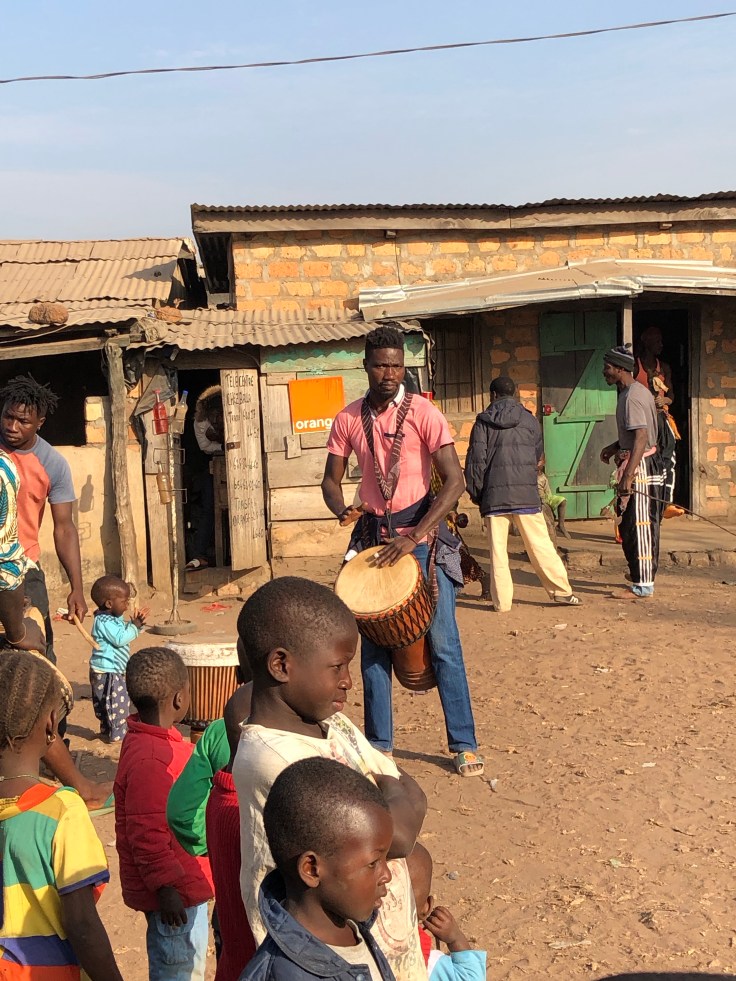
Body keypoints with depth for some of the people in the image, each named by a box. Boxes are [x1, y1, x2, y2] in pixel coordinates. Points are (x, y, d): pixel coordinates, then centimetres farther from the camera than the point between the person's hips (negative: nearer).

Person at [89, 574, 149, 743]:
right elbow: (120, 639, -26)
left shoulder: (114, 619, 11)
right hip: (107, 673, -11)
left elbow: (124, 633, 22)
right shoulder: (104, 622, -20)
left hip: (114, 671, 11)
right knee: (117, 703, -5)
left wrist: (136, 624, 5)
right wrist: (135, 625, -20)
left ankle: (107, 731, 29)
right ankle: (118, 734, 2)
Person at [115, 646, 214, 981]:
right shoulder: (151, 760, -29)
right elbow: (146, 833, -28)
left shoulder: (152, 741, 5)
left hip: (185, 883, 10)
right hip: (175, 891, -10)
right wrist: (166, 887, -22)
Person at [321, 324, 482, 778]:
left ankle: (465, 745, 10)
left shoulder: (423, 413, -10)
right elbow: (332, 480, 10)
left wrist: (415, 538, -21)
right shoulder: (348, 420, 2)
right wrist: (343, 511, -13)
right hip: (374, 538, 4)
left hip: (424, 537, -3)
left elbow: (454, 481, -15)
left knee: (442, 643, -3)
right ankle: (379, 744, 20)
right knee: (374, 646, 7)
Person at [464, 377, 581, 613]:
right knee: (540, 545, 6)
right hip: (525, 493, 1)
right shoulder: (529, 420, 6)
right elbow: (537, 456, 14)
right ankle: (561, 591, 8)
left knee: (498, 550, 4)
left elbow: (475, 460, -2)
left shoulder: (483, 422, 1)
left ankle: (501, 601, 5)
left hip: (493, 495, -1)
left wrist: (475, 493, 8)